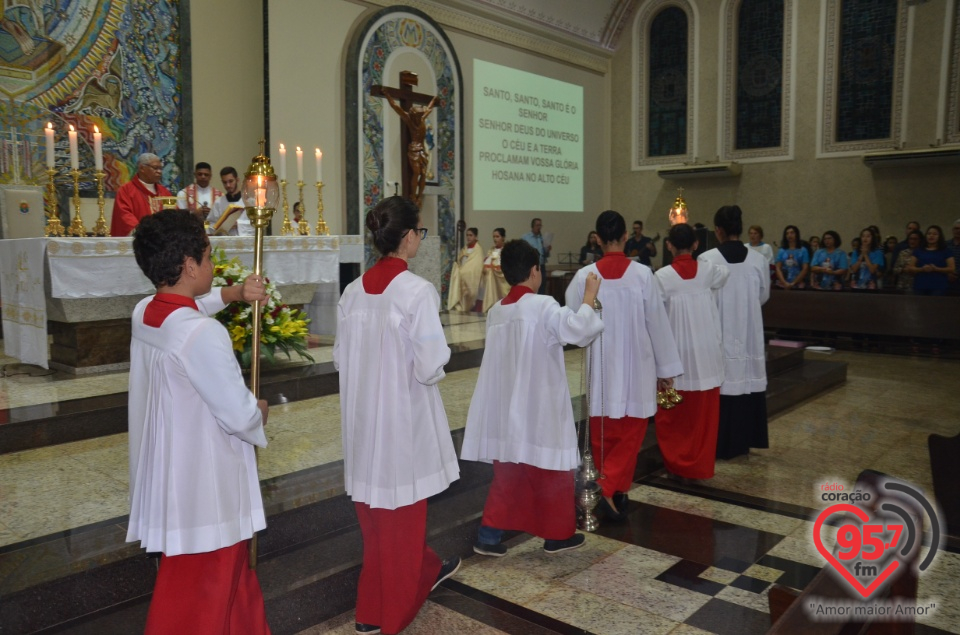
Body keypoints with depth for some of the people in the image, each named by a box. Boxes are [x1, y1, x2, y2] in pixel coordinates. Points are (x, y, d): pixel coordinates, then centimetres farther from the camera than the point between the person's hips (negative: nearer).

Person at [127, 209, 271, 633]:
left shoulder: (144, 313, -1)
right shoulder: (204, 333, -27)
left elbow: (186, 304, 23)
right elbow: (240, 416, -23)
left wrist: (233, 293, 8)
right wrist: (260, 412, -1)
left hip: (168, 473, 9)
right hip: (203, 482, -9)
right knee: (200, 597, 10)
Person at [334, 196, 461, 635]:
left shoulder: (353, 291, 1)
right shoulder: (417, 291, -18)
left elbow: (340, 358, 7)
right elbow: (430, 367, -20)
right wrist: (439, 354, 0)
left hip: (363, 414, 6)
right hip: (402, 416, -6)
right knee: (399, 511, 12)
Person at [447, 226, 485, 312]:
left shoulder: (478, 249, -4)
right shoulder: (464, 249, 16)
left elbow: (478, 265, -11)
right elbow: (459, 263, 15)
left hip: (473, 279, -5)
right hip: (463, 278, 5)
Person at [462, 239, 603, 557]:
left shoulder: (495, 312, 6)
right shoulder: (543, 306, -14)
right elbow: (579, 329, -25)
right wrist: (589, 295, -11)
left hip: (506, 409, 6)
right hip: (540, 410, -6)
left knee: (507, 475, 16)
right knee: (551, 474, 11)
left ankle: (489, 536, 16)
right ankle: (557, 535, 26)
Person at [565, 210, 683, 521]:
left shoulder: (585, 275, -8)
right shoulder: (643, 274, -9)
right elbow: (658, 324, -4)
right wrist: (666, 369, 5)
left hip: (600, 366, 1)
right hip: (636, 367, -1)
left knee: (602, 435, 15)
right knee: (630, 433, 9)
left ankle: (610, 488, 28)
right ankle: (610, 488, -4)